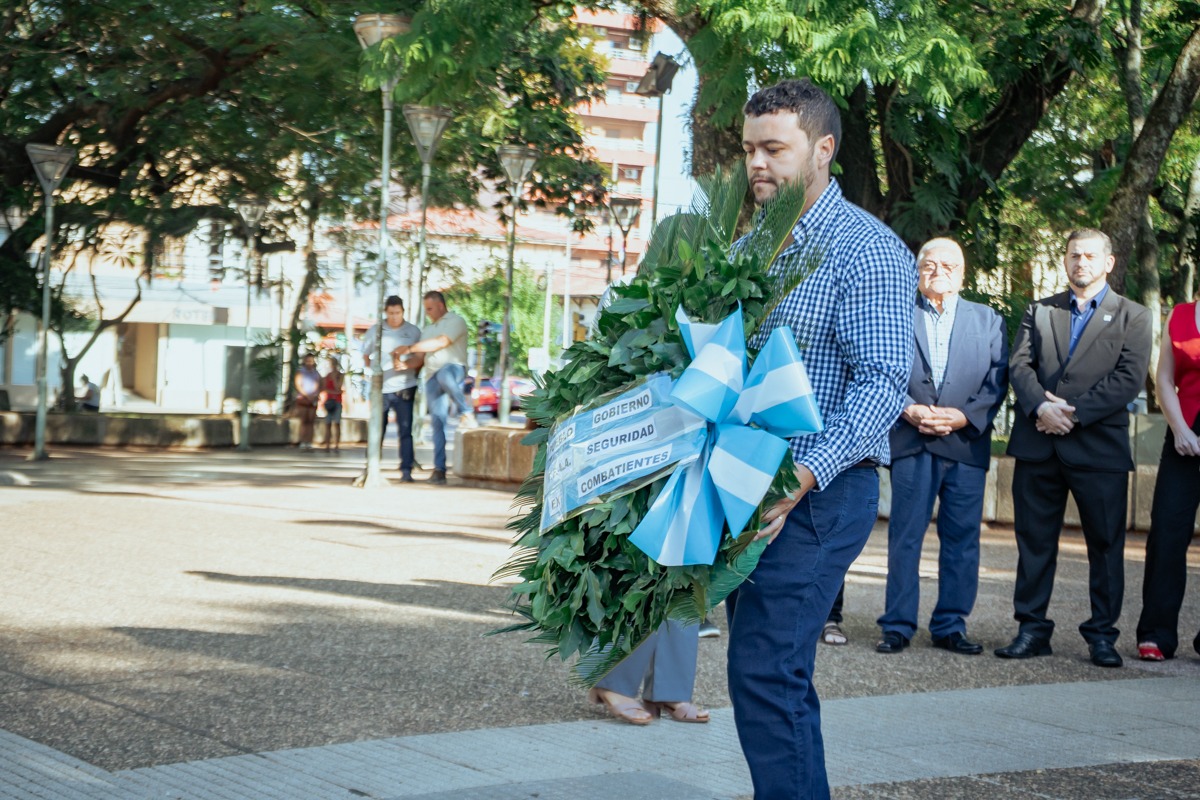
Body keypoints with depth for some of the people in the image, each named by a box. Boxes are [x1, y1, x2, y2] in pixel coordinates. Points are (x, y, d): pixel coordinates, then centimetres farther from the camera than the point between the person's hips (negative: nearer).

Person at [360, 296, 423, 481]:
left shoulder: (413, 331, 4)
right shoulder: (375, 331, 8)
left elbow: (420, 358, 0)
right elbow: (365, 356, 16)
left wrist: (405, 365, -18)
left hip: (404, 388, -1)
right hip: (380, 388, 1)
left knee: (406, 430, -5)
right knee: (377, 430, 5)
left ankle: (406, 471, -5)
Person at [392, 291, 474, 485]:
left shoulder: (455, 321, 4)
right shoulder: (428, 329, 28)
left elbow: (441, 342, -11)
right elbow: (420, 357, 20)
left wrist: (410, 348, -10)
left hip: (454, 369, -6)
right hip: (433, 377, 6)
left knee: (444, 374, -43)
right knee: (438, 422, -3)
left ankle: (466, 414, -32)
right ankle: (439, 469, -5)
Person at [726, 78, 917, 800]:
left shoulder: (867, 250, -9)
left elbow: (884, 381, -18)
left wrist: (801, 477, -28)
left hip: (819, 493, -8)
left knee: (764, 673, -13)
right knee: (782, 676, 12)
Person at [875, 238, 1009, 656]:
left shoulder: (988, 320, 13)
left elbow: (997, 380, 5)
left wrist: (965, 416, -9)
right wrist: (908, 409, -12)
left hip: (967, 443, 1)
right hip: (910, 442, -1)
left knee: (961, 537, 3)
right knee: (904, 536, -1)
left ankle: (951, 626, 11)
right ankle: (898, 625, 5)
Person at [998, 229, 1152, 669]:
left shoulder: (1132, 316, 7)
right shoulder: (1038, 311, 16)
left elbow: (1129, 379, -5)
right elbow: (1019, 365, 4)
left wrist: (1073, 412, -13)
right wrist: (1041, 407, -14)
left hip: (1099, 446, -2)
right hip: (1037, 445, 2)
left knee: (1106, 544, 1)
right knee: (1034, 541, 5)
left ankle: (1102, 635, 10)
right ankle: (1032, 629, 12)